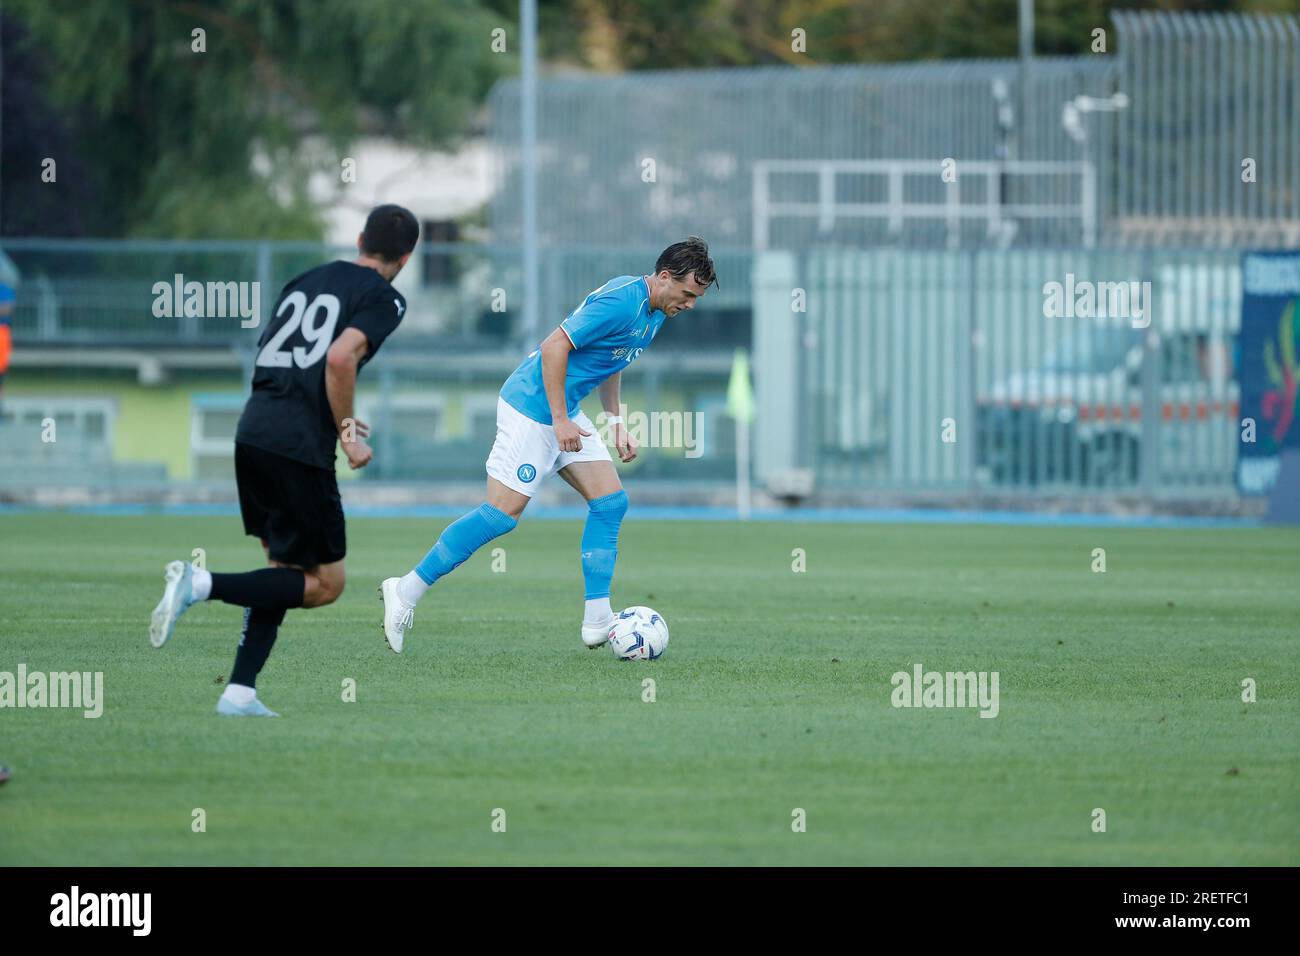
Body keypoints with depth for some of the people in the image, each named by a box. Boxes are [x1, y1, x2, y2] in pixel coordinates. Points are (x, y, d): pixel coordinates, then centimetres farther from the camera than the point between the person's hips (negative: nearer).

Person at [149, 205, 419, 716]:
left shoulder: (307, 280, 19)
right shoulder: (383, 298, -2)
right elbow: (340, 357, -18)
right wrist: (346, 433, -7)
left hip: (253, 432, 7)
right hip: (300, 448, -7)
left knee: (285, 569, 19)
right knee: (324, 584, 2)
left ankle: (240, 692, 9)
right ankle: (201, 584, -15)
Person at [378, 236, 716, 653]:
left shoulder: (654, 312, 9)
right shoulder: (622, 301, -23)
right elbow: (555, 347, -24)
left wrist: (616, 423, 18)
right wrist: (561, 421, -21)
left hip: (564, 412, 10)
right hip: (532, 407, -10)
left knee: (610, 501, 2)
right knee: (502, 513, -10)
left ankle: (597, 622, 4)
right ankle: (407, 590, 0)